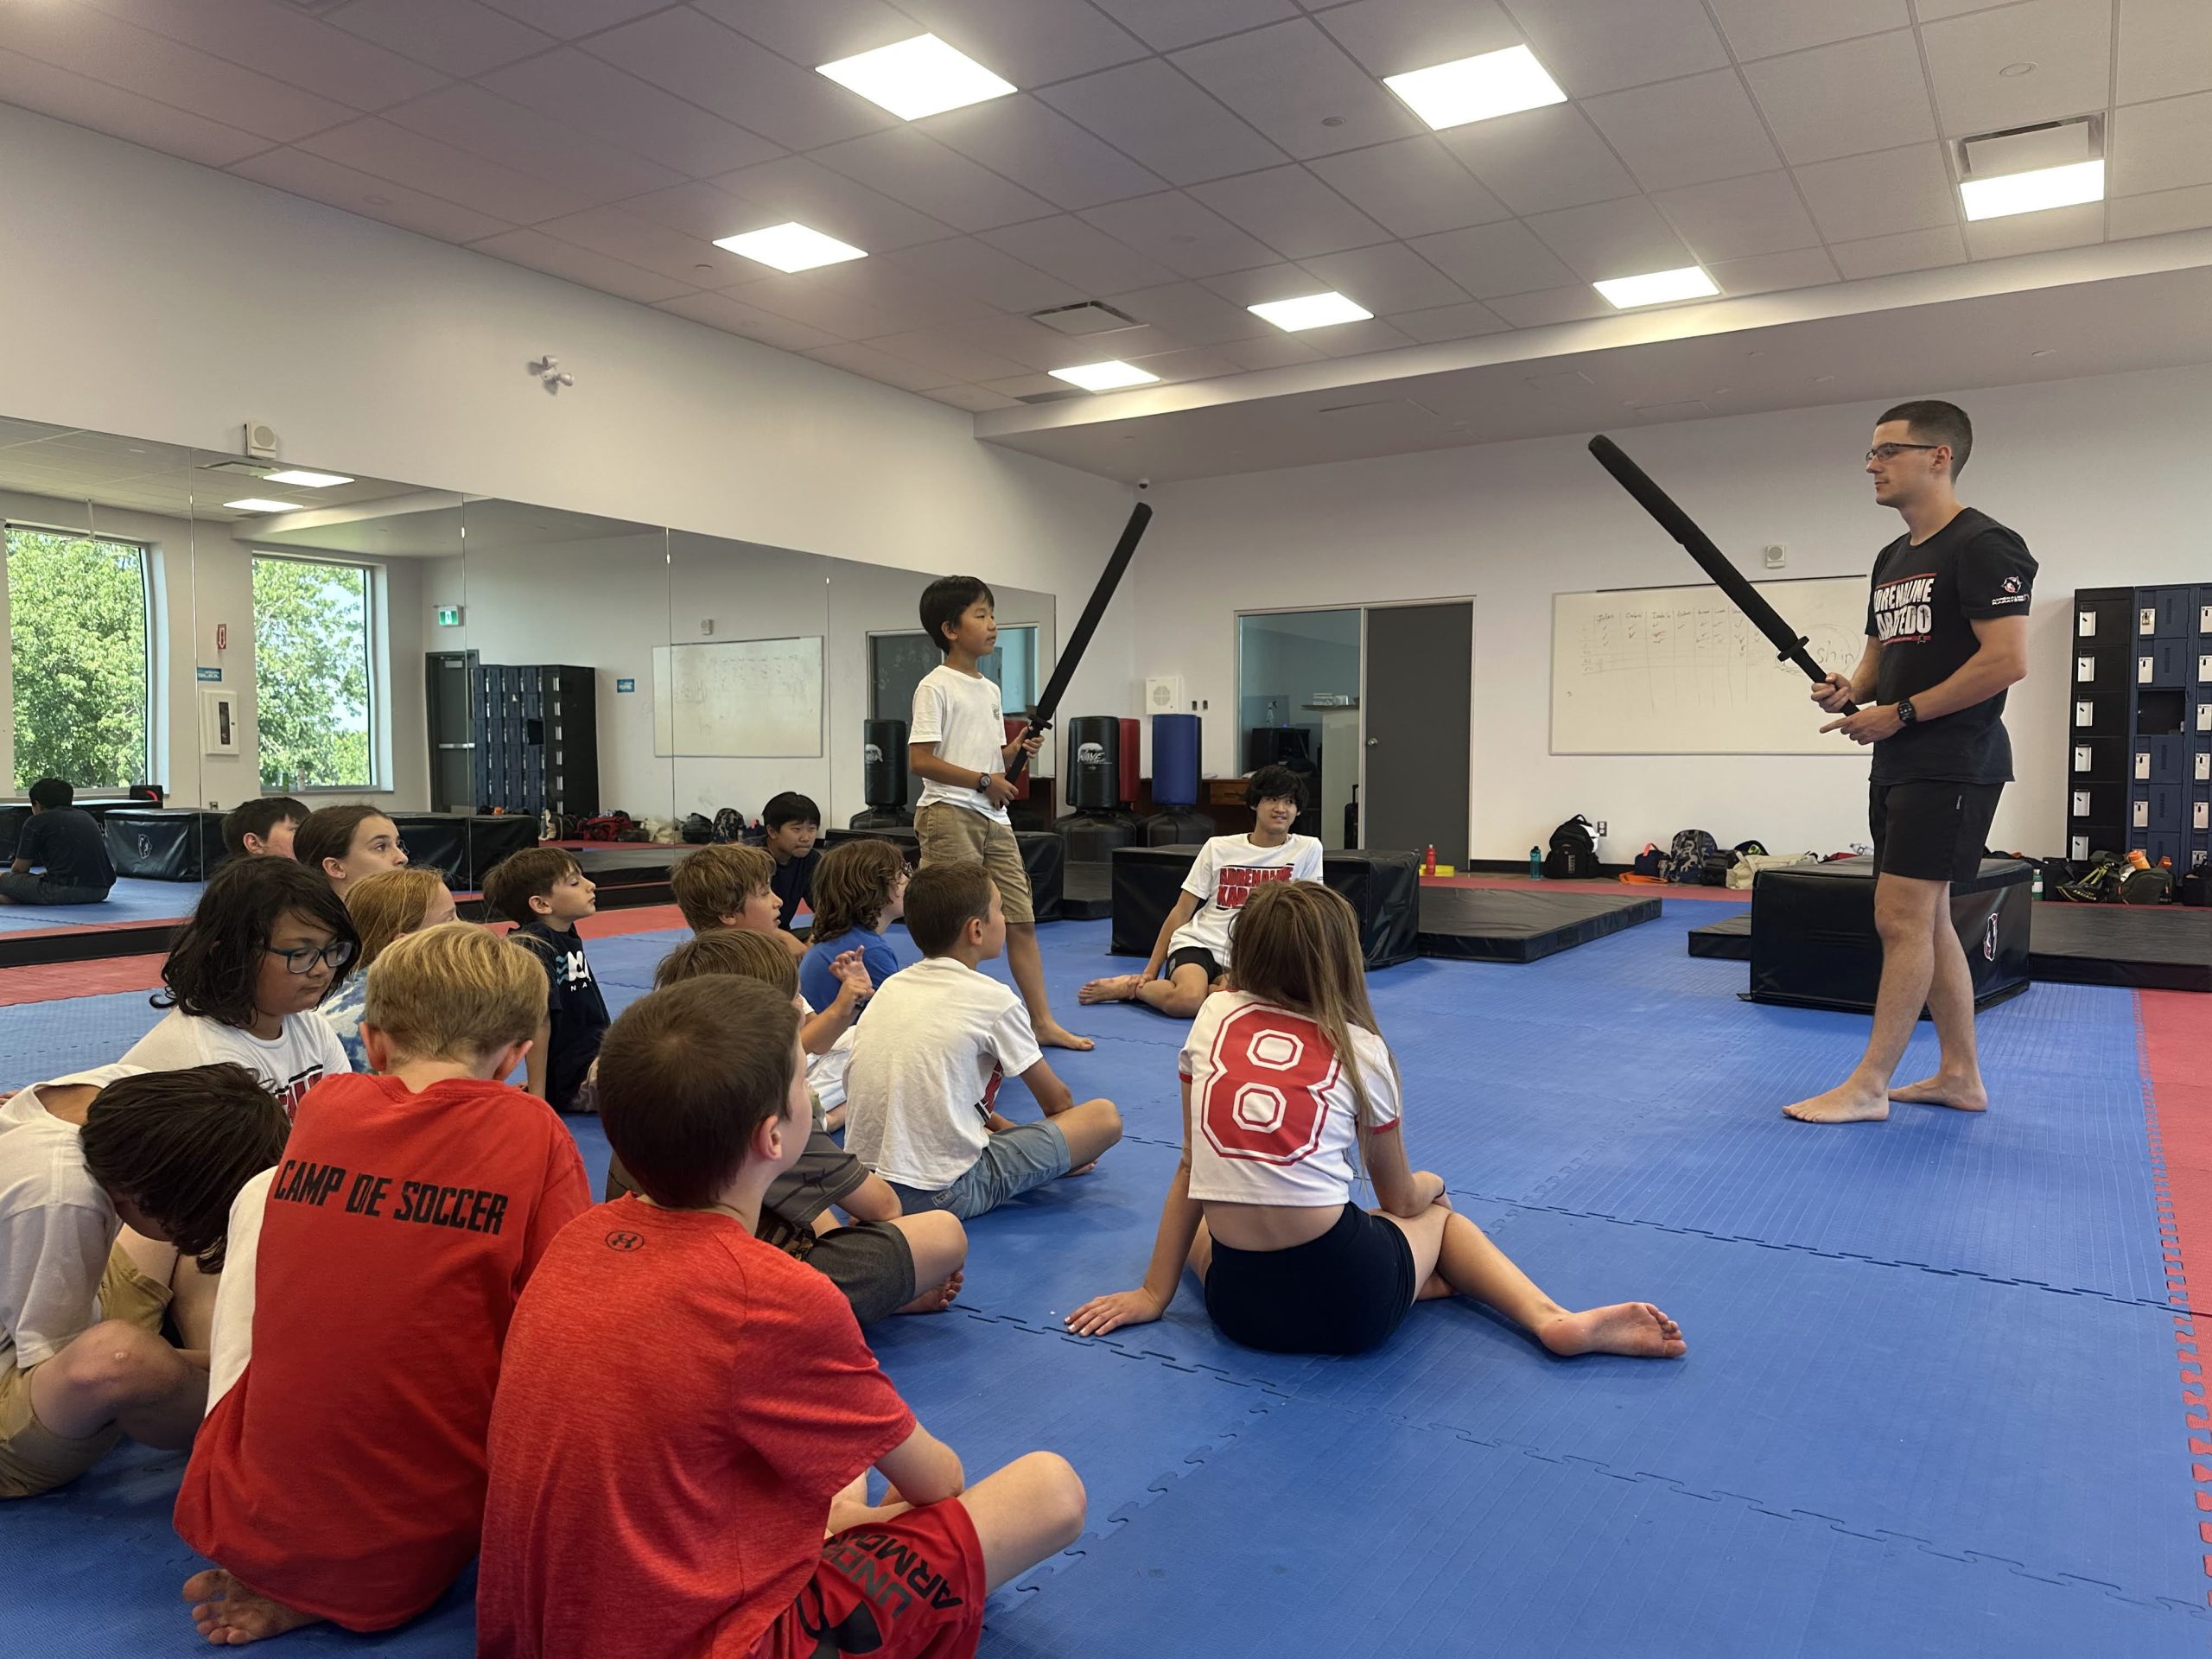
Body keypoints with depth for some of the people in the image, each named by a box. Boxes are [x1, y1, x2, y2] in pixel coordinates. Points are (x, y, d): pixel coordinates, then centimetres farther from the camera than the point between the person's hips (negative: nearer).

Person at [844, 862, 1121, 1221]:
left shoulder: (891, 987, 9)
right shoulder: (994, 1000, -9)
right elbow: (1057, 1100, 7)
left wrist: (1004, 1126, 30)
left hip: (863, 1181, 7)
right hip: (942, 1194, -7)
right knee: (1105, 1116, -3)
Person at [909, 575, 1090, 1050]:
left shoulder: (989, 690, 16)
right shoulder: (935, 687, -8)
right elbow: (920, 761, -15)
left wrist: (1018, 750, 0)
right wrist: (984, 781, -14)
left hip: (994, 818, 8)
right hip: (949, 815, -8)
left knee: (1021, 919, 7)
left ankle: (1043, 1021, 14)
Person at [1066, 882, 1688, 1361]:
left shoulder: (1213, 1018, 6)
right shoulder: (1360, 1049, 3)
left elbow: (1190, 1169, 9)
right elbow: (1402, 1202, 15)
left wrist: (1154, 1293, 16)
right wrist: (1429, 1184, 38)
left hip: (1239, 1304, 1)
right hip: (1346, 1306, 0)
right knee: (1437, 1213, 32)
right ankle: (1555, 1319, 7)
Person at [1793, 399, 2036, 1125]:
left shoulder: (1982, 546, -13)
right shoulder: (1892, 558, 16)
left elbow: (2007, 660, -21)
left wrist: (1900, 713, -18)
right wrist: (1849, 689, 0)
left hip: (1951, 763, -10)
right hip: (1899, 763, 10)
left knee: (1902, 919, -9)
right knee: (1927, 919, 13)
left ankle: (1867, 1087, -3)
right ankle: (1960, 1074, 22)